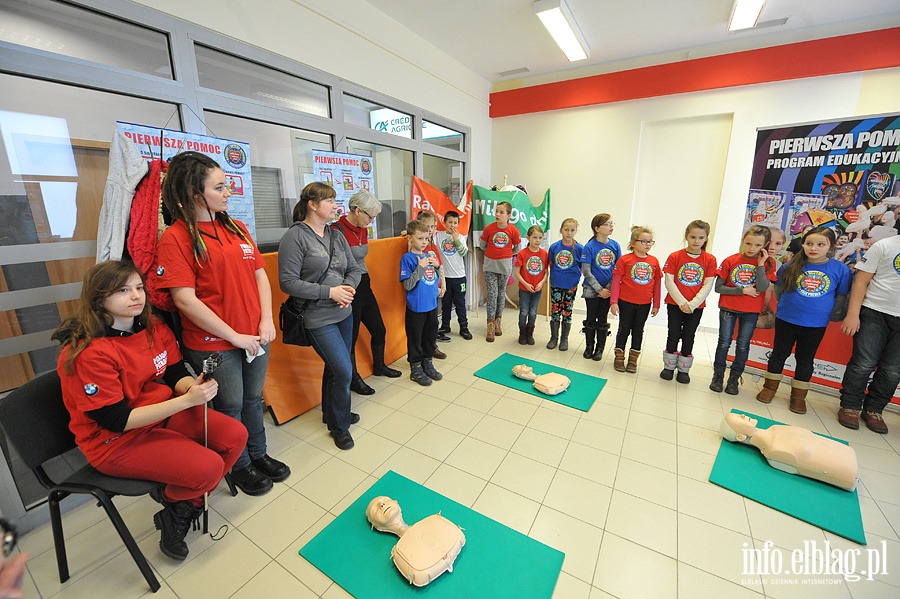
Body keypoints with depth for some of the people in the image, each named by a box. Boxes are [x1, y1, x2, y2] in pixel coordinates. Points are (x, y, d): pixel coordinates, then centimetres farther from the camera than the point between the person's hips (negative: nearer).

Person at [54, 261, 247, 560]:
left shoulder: (155, 328, -3)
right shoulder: (87, 353, -23)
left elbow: (177, 375, 2)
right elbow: (117, 420, -23)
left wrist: (194, 386, -23)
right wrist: (188, 400, -32)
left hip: (164, 413, 7)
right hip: (115, 439, -6)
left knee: (236, 435, -7)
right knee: (208, 467, -20)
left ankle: (185, 506, 14)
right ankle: (170, 496, 17)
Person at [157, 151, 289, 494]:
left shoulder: (236, 228, 6)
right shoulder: (176, 238, -11)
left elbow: (260, 274, 6)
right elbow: (184, 300, -17)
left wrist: (267, 321, -5)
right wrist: (234, 336, -15)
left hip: (255, 338, 5)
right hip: (214, 344, -5)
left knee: (253, 399, 20)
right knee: (230, 407, 13)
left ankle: (258, 454, 42)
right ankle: (239, 467, 37)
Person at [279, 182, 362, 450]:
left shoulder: (336, 235, 8)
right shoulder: (295, 237, -12)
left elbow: (355, 269, 10)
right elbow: (288, 282, -17)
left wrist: (348, 287, -11)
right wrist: (329, 292, -19)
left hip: (344, 313, 7)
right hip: (318, 319, -7)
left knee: (334, 367, 19)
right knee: (344, 370, -6)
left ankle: (332, 412, 43)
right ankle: (339, 426, 20)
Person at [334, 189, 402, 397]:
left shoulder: (363, 230, 8)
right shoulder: (338, 231, -18)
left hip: (365, 286, 8)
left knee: (379, 330, 18)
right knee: (351, 337, 8)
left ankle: (379, 366, 42)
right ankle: (354, 379, 29)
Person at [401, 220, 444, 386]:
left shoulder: (429, 256, 6)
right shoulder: (407, 258, -11)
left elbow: (436, 280, 12)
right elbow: (407, 285, -17)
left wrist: (437, 266, -5)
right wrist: (420, 267, -22)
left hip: (432, 304, 6)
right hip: (416, 307, -6)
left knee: (431, 335, 17)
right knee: (415, 338, 6)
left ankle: (427, 364, 34)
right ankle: (415, 369, 22)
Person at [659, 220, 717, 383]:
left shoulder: (710, 260, -3)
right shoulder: (674, 257, -5)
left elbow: (707, 286, -6)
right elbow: (669, 282, -9)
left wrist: (692, 304, -15)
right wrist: (681, 302, -15)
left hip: (696, 306, 1)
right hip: (675, 304, -1)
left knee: (688, 337, 9)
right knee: (673, 335, 6)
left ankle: (683, 369, 22)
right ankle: (669, 366, 20)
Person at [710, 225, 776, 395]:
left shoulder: (767, 264, -2)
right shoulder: (730, 261, -5)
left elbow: (761, 288, -17)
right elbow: (718, 287, -7)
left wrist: (760, 264, -17)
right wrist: (743, 290, -14)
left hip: (751, 311, 1)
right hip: (728, 308, -1)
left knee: (743, 345, 9)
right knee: (724, 343, 5)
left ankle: (734, 378, 22)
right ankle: (718, 375, 18)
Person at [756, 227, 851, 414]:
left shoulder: (840, 269, -4)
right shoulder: (791, 266, -6)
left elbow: (841, 297, 6)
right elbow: (779, 290, 8)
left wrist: (834, 316, 7)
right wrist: (786, 306, 8)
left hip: (816, 324, 0)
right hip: (786, 320, 0)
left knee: (805, 359, 12)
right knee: (779, 354, 11)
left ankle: (798, 396, 25)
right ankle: (770, 387, 25)